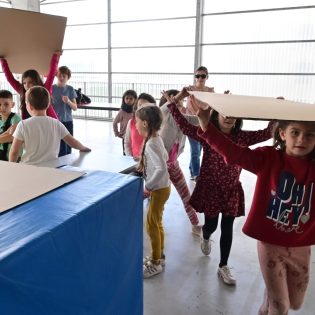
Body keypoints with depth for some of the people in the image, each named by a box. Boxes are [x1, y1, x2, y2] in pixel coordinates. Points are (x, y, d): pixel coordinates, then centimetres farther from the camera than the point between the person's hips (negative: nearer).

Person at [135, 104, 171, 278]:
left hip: (159, 188, -9)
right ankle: (159, 256, 35)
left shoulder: (150, 144, -25)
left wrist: (148, 186, -23)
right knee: (157, 223, 20)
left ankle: (155, 263, 17)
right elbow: (165, 157, 17)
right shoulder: (156, 139, 4)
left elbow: (162, 169, -33)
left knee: (152, 224, 3)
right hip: (160, 187, 9)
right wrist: (145, 160, 14)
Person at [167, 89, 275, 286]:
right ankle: (205, 237, 51)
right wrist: (174, 103, -26)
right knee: (211, 225, 11)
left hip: (231, 190, 2)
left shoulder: (242, 137, -3)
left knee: (227, 229, 8)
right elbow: (184, 125, -19)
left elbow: (268, 132, -8)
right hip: (210, 188, -2)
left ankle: (224, 267, 26)